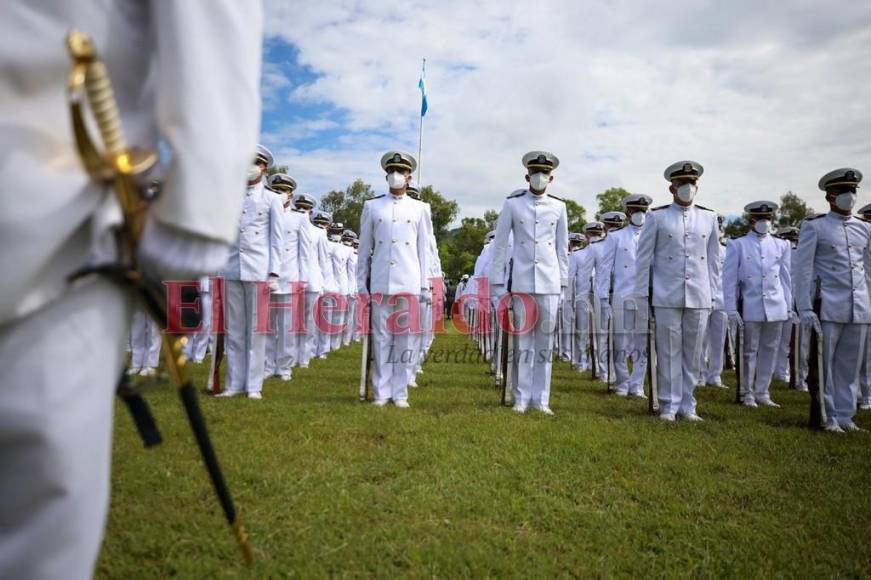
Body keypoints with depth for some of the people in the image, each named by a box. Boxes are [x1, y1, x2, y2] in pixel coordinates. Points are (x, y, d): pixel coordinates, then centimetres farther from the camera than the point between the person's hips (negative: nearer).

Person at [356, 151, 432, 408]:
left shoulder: (418, 209, 10)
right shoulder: (372, 206, 9)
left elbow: (423, 250, 9)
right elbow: (364, 248, 9)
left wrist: (424, 286, 4)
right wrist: (362, 284, 5)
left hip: (408, 283, 0)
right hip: (380, 283, 0)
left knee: (404, 337, 2)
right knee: (381, 337, 2)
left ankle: (400, 393, 10)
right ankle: (382, 392, 10)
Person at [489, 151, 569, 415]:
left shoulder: (558, 206, 7)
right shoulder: (512, 204, 2)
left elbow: (562, 248, 12)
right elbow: (499, 245, 3)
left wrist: (563, 282, 8)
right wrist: (497, 283, 0)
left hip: (549, 283, 2)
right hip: (521, 282, -1)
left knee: (545, 341, 5)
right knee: (522, 341, 3)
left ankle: (541, 399, 15)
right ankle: (521, 398, 13)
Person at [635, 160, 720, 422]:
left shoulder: (709, 218, 10)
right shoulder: (657, 217, 2)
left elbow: (714, 259, 13)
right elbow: (644, 258, 2)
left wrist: (712, 294, 10)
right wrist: (642, 295, -1)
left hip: (699, 299, 3)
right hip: (666, 298, -2)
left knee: (693, 354, 7)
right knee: (669, 353, 2)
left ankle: (687, 405, 18)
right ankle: (669, 406, 12)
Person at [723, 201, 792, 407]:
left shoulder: (781, 245, 12)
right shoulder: (737, 245, 2)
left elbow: (785, 278, 14)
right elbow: (729, 279, -1)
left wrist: (788, 306, 10)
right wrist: (731, 309, -6)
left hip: (775, 307, 3)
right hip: (750, 308, -3)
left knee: (770, 351, 7)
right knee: (749, 351, 2)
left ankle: (762, 393, 18)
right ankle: (748, 394, 13)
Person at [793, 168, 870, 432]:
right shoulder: (814, 226, 1)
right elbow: (803, 269, -4)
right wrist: (805, 309, -11)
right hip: (828, 309, -4)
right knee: (824, 364, 0)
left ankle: (845, 415, 18)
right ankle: (827, 417, 10)